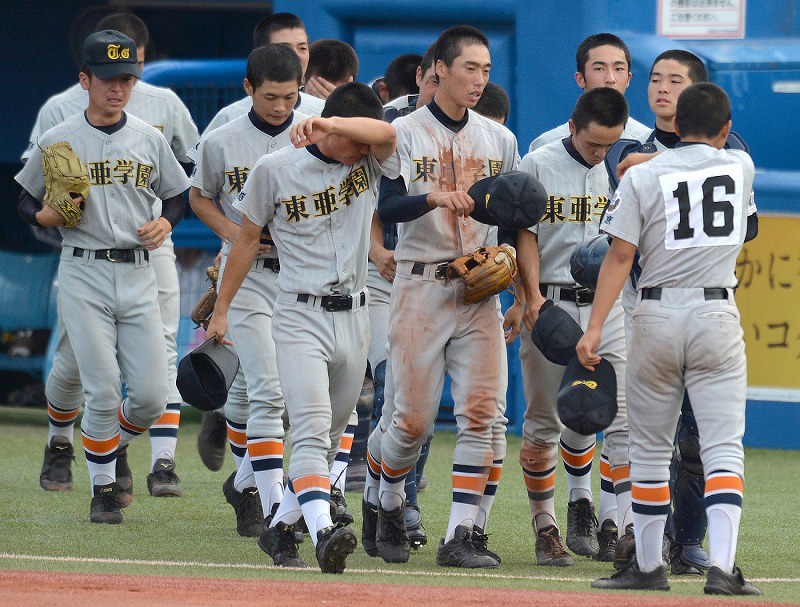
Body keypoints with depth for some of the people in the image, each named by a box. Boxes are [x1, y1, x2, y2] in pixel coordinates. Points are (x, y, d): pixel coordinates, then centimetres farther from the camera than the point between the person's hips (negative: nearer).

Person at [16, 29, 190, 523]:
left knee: (151, 396, -4)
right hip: (83, 274, -2)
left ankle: (113, 449, 26)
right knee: (103, 390, -9)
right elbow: (28, 203, 9)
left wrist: (165, 224, -2)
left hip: (138, 274, 2)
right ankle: (103, 486, 9)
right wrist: (49, 216, -13)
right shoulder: (58, 142, 1)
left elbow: (177, 196, 19)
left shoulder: (150, 140, 8)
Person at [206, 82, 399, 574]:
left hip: (354, 318, 4)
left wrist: (330, 123, -37)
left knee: (331, 438, 11)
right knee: (312, 429, -19)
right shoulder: (276, 169, -2)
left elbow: (385, 133, -20)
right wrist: (221, 309, 11)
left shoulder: (367, 162, 4)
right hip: (300, 316, -4)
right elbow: (248, 239, 8)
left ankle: (281, 528, 27)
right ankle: (323, 532, -34)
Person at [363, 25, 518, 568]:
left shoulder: (499, 139, 12)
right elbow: (388, 208, -12)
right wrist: (435, 199, -30)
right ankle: (384, 503, 26)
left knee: (482, 414, -9)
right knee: (411, 419, -3)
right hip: (421, 287, -3)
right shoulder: (405, 134, -1)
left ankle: (462, 535, -7)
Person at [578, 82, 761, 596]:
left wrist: (595, 327, -9)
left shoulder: (643, 177, 0)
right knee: (724, 449, -4)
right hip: (717, 315, 0)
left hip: (656, 316, 0)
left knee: (649, 449, 11)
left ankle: (649, 566, 16)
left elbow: (620, 255, -7)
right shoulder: (742, 167, 6)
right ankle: (723, 567, -18)